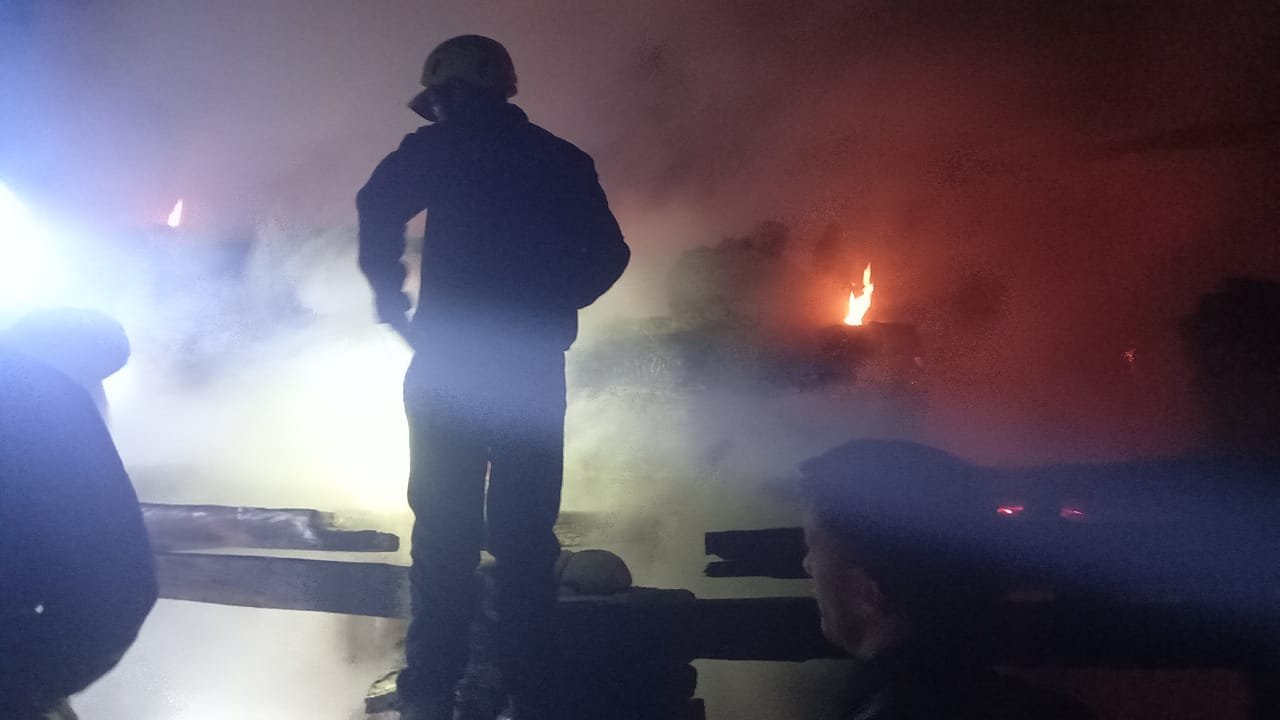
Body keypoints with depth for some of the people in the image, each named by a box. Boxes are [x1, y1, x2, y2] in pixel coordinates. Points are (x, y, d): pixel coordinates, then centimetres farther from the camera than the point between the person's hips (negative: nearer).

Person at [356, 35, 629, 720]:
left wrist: (390, 299, -4)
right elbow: (608, 253, 9)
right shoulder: (563, 158, 14)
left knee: (444, 529, 2)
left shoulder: (442, 147, 3)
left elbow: (379, 206, -15)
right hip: (534, 365, 3)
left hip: (451, 360, -3)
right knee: (525, 531, 7)